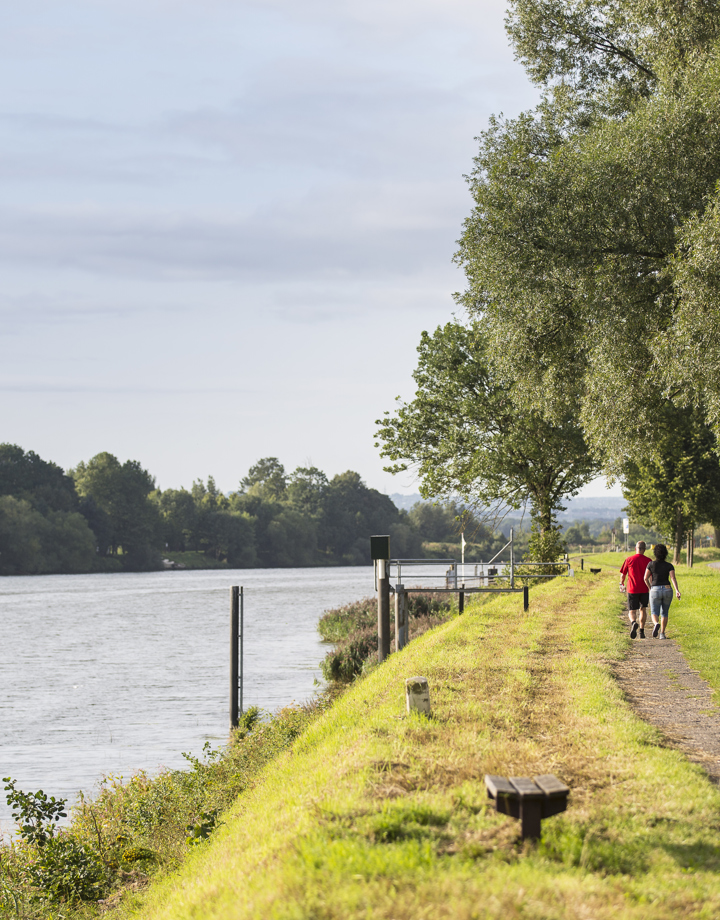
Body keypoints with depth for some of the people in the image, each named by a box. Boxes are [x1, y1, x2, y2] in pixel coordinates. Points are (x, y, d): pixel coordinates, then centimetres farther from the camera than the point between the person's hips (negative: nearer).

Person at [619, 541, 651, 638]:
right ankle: (642, 631, 13)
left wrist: (621, 584, 23)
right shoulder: (648, 561, -2)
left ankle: (634, 622, -29)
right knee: (643, 609, 17)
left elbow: (623, 574, 6)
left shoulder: (629, 560, -2)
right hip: (644, 590, 1)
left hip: (632, 590, -1)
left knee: (632, 611, 2)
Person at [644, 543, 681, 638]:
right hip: (667, 590, 2)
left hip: (655, 591, -2)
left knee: (654, 613, 3)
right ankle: (662, 633, 13)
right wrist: (677, 590, -23)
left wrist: (650, 588, 17)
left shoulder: (651, 564, -2)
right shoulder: (669, 566, -1)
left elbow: (646, 578, 0)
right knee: (664, 613, 17)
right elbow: (673, 578, -14)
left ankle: (656, 624, -29)